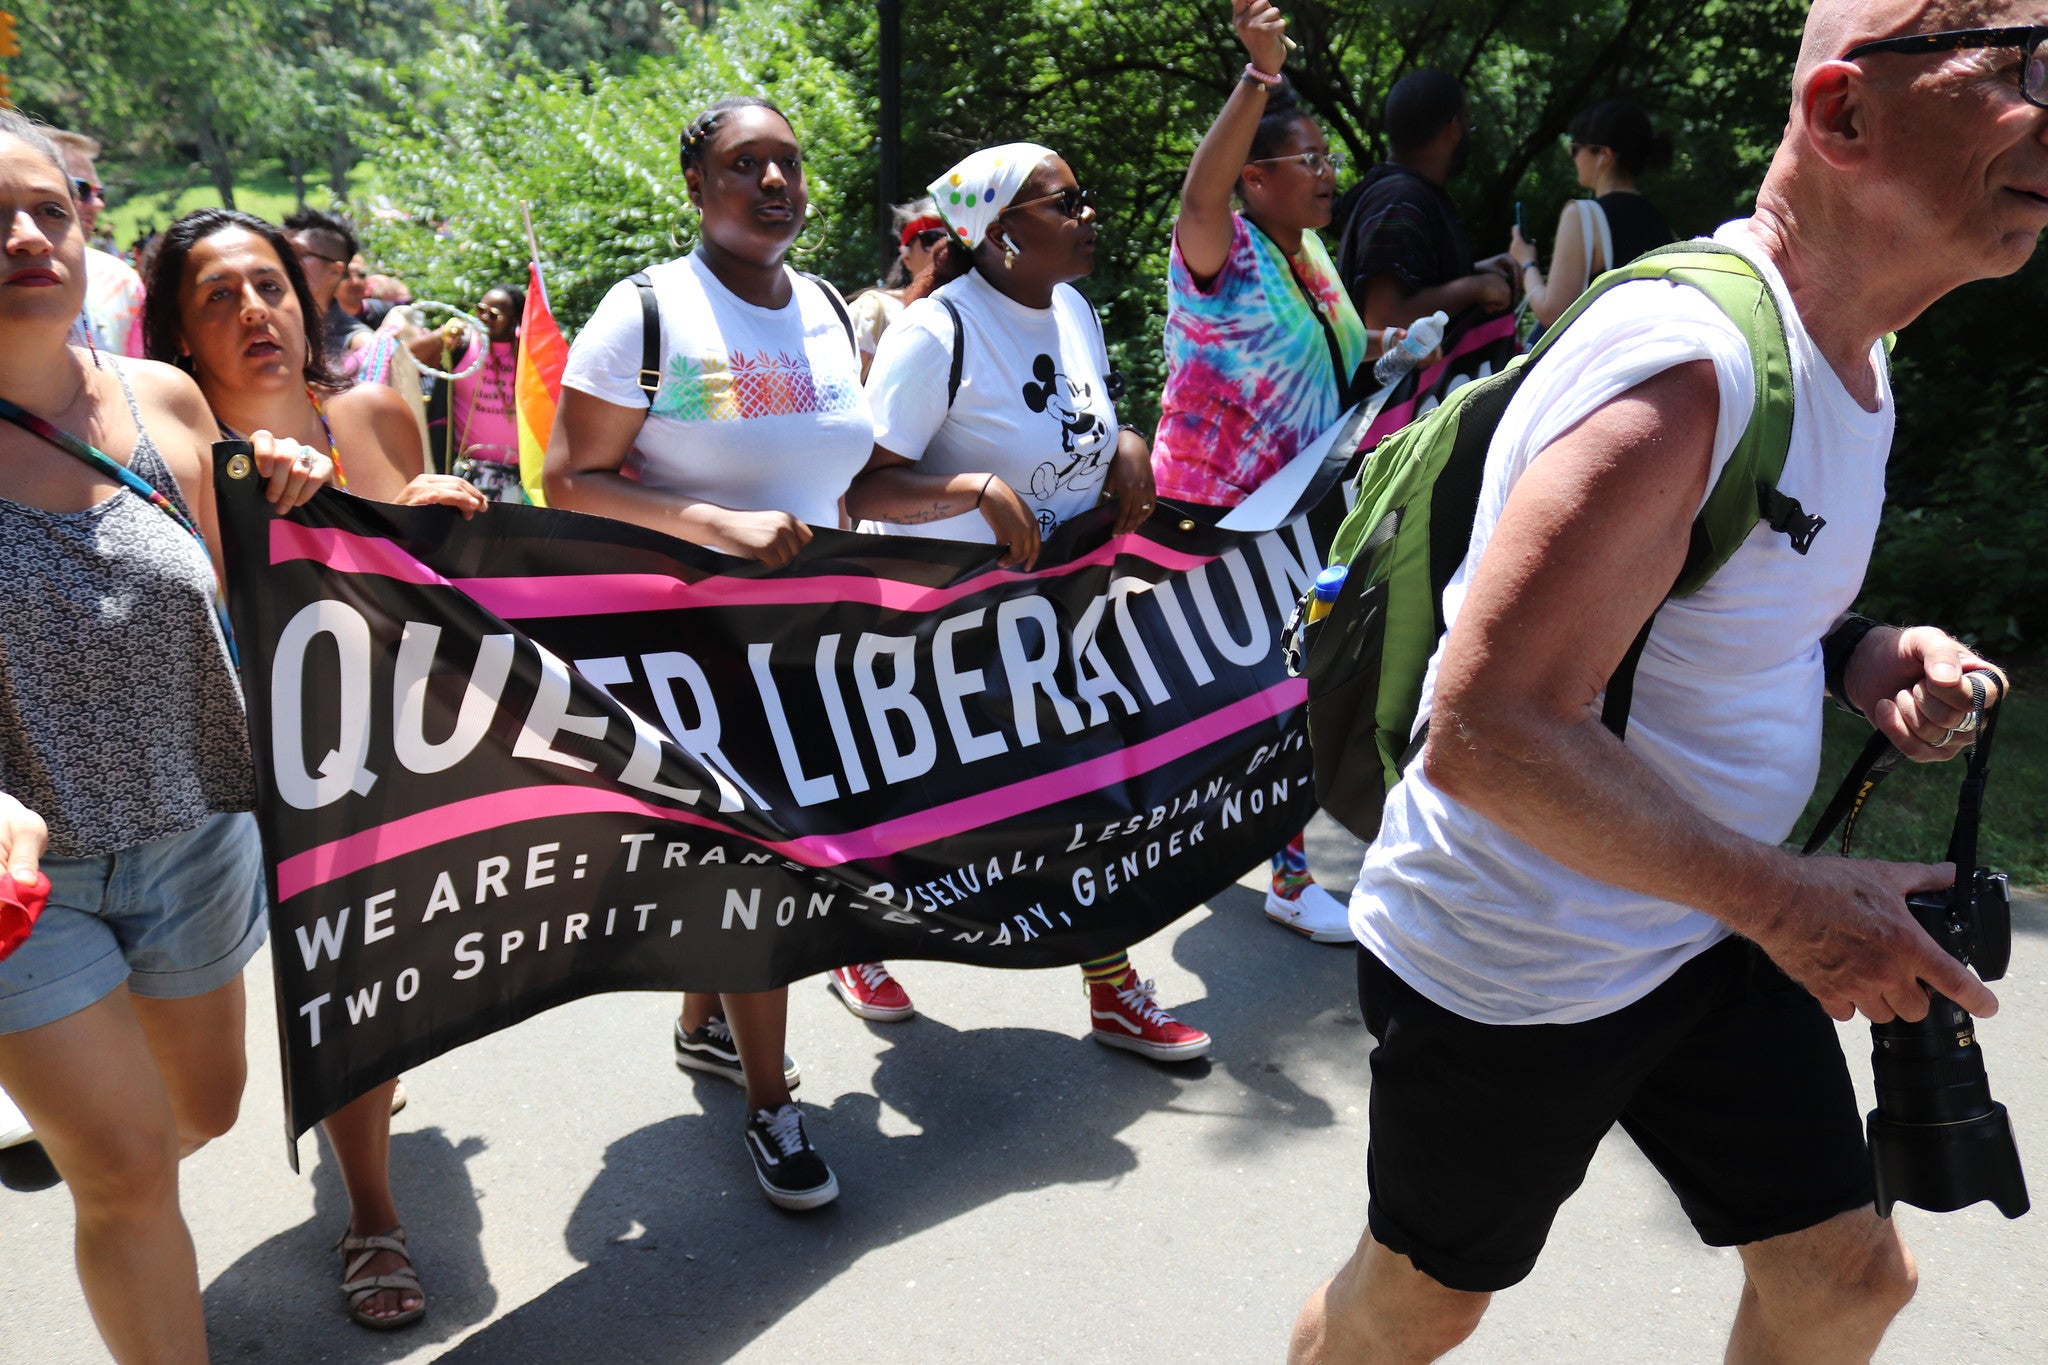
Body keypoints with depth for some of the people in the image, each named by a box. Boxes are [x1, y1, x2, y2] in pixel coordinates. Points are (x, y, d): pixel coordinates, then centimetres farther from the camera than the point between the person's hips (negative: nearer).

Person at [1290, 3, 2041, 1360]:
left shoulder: (1856, 348, 3)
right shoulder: (1684, 366, -29)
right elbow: (1484, 733, -33)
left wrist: (1853, 654, -2)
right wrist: (1785, 900, -26)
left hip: (1711, 937, 8)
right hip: (1505, 976, -8)